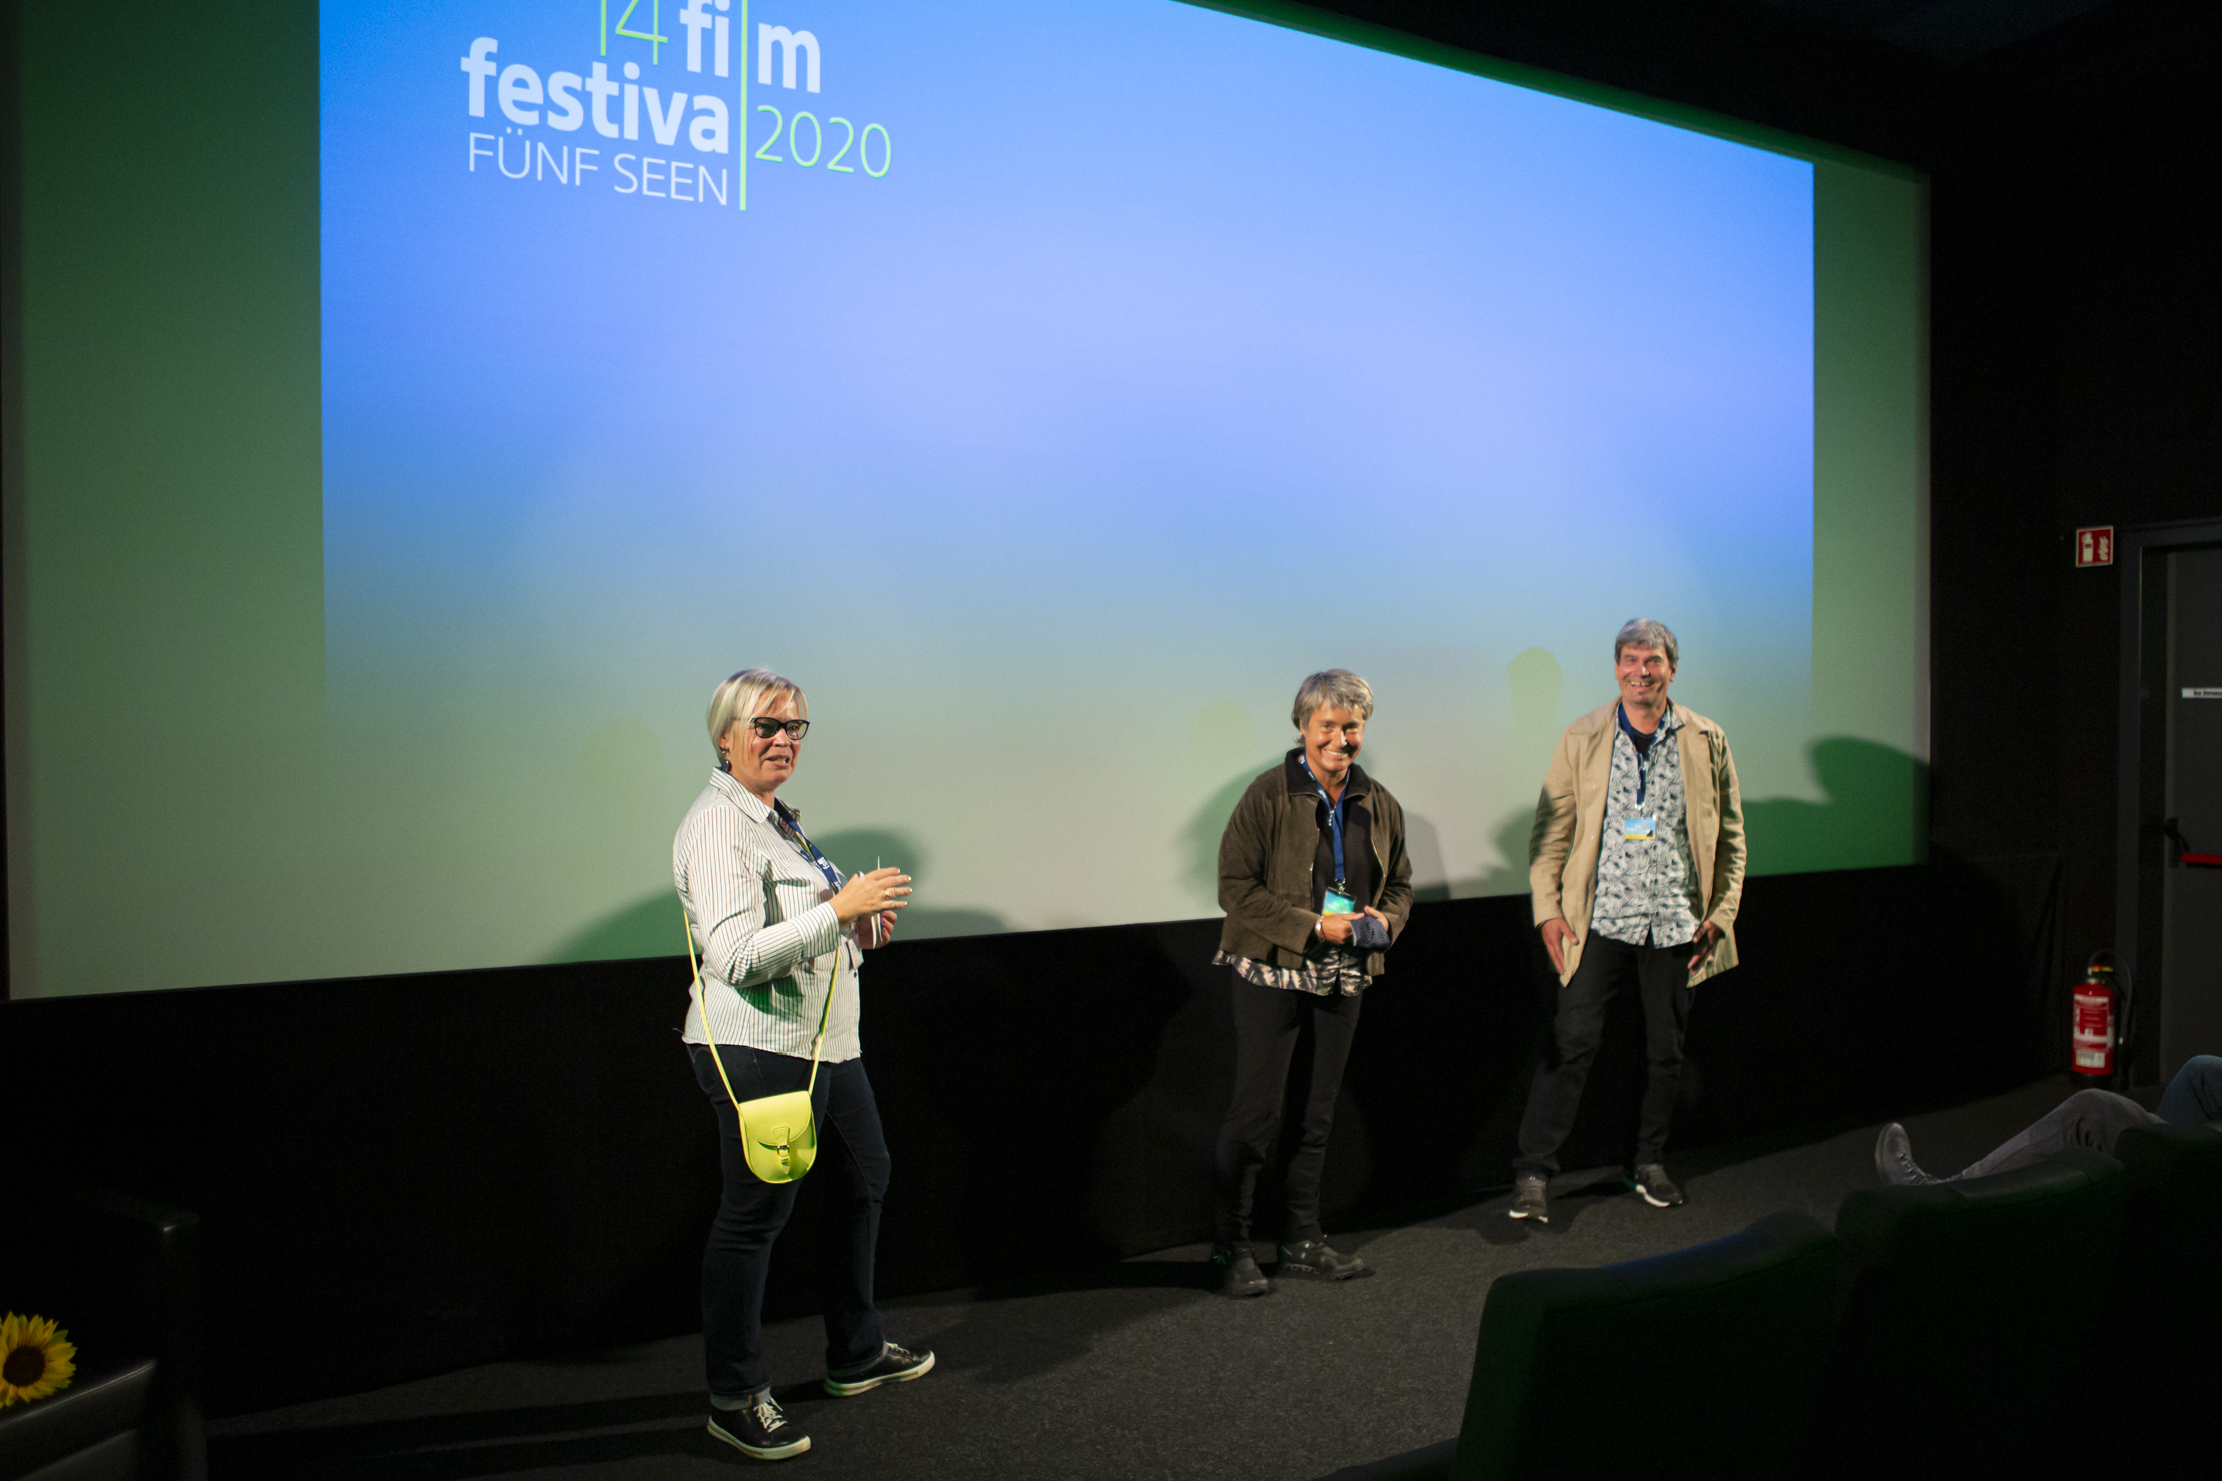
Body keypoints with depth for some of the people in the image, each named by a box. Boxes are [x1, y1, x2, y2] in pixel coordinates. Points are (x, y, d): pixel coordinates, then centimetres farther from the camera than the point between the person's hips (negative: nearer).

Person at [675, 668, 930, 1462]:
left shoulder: (776, 818, 15)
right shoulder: (717, 824, -16)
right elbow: (736, 956, -24)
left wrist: (861, 924, 8)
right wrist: (841, 910, -26)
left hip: (824, 1042, 10)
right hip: (759, 1047, -10)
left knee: (865, 1183, 19)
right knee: (754, 1216, 1)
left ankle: (856, 1353, 35)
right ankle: (735, 1399, 17)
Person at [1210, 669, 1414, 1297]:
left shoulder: (1379, 805, 7)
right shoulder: (1268, 795, -11)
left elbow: (1400, 884, 18)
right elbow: (1235, 886, -14)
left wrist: (1385, 919, -5)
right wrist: (1314, 925, -19)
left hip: (1342, 977, 6)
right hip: (1270, 973, -5)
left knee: (1318, 1115, 14)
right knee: (1255, 1114, -2)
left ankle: (1302, 1241, 27)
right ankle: (1232, 1246, 13)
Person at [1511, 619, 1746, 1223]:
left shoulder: (1707, 741, 4)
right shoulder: (1582, 739, 1)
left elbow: (1730, 838, 9)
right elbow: (1549, 832, 2)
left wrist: (1721, 915, 2)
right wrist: (1547, 909, -6)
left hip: (1676, 925, 2)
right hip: (1600, 921, -2)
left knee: (1666, 1052, 11)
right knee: (1571, 1045, -5)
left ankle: (1650, 1163, 30)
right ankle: (1534, 1173, 2)